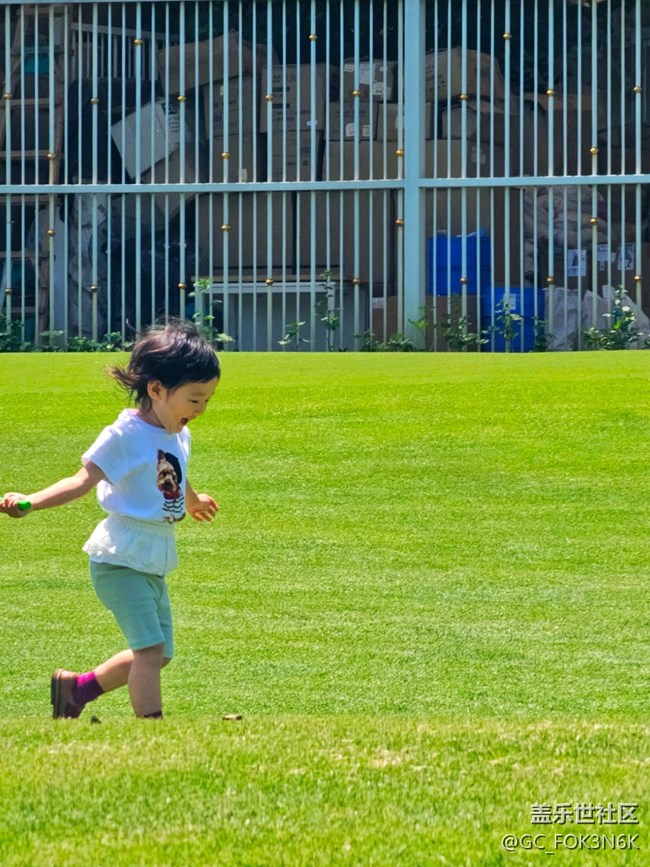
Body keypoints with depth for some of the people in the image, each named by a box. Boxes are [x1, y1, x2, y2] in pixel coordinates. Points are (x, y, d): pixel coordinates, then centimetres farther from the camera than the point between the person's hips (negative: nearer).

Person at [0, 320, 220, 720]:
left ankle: (75, 687, 31)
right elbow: (84, 480, -23)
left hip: (155, 562, 9)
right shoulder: (125, 436, -18)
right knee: (150, 647, -16)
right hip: (121, 556, -9)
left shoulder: (179, 436, 7)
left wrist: (193, 501, 51)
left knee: (158, 653, 14)